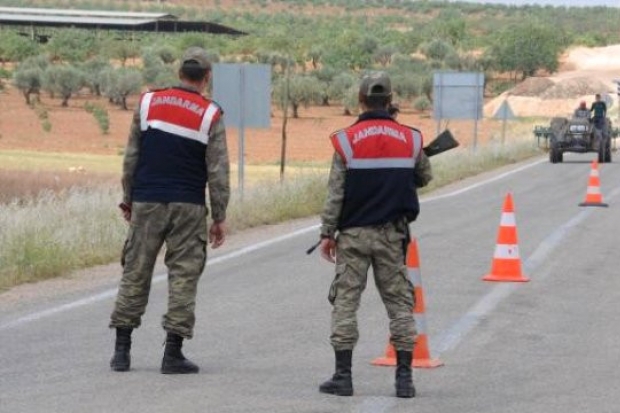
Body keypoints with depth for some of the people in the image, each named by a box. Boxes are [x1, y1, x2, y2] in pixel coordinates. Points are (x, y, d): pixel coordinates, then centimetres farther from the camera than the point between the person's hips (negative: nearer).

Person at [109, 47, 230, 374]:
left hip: (146, 202, 2)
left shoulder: (148, 103, 4)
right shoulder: (210, 115, -3)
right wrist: (219, 218, 3)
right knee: (183, 277, 3)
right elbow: (218, 172, -3)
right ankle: (173, 353, 0)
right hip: (188, 207, -2)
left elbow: (131, 157, 8)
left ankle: (121, 350, 8)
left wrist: (128, 199, 17)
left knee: (135, 273, 8)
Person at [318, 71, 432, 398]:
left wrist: (327, 233, 0)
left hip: (354, 233, -2)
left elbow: (335, 193, -6)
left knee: (345, 301, 4)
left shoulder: (346, 140, -6)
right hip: (392, 234, 2)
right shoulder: (410, 139, 1)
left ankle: (343, 375, 2)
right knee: (399, 302, 7)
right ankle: (404, 376, 4)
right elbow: (424, 177, 17)